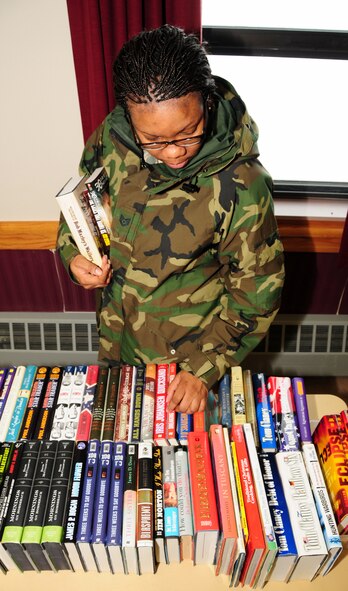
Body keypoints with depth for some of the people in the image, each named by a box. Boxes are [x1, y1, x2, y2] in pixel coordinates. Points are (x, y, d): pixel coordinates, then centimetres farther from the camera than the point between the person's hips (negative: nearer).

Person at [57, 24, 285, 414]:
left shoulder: (241, 185, -27)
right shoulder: (110, 138, -15)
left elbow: (256, 290, -17)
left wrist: (205, 367, -19)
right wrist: (73, 254, -16)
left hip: (190, 350, -3)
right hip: (117, 338, 4)